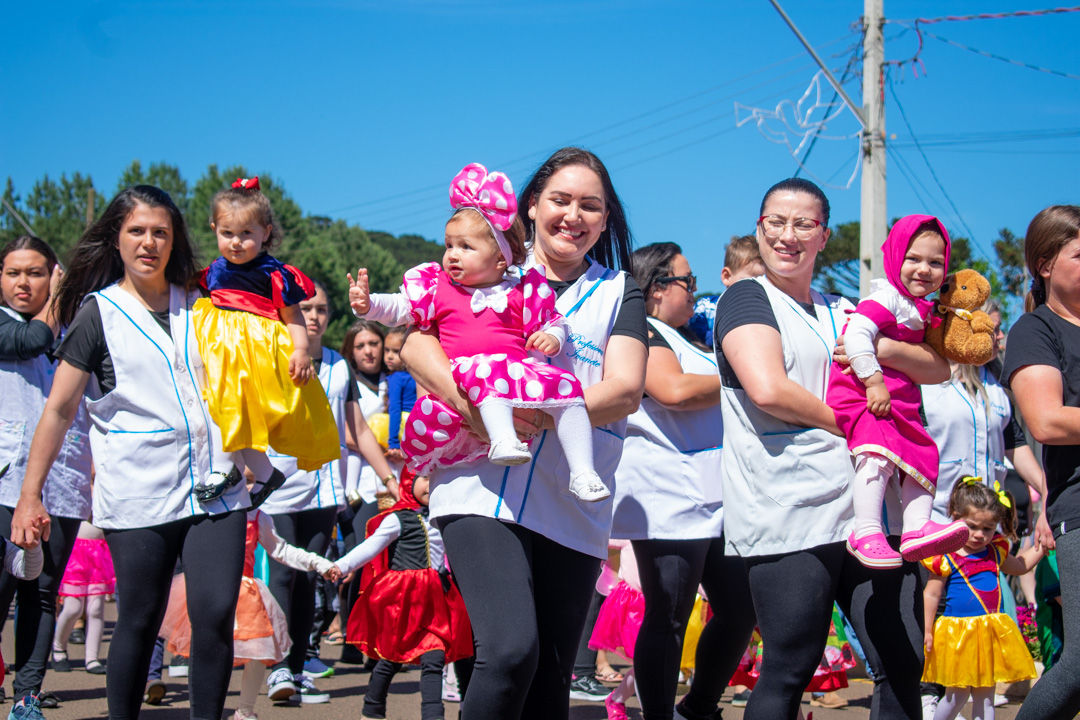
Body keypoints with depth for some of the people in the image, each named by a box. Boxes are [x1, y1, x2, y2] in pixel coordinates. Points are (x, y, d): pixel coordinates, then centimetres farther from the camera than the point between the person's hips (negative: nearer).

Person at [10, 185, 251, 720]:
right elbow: (59, 410, 1)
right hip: (138, 495, -3)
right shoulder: (98, 314, 3)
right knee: (139, 622, 2)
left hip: (213, 488, 3)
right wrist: (29, 496, -3)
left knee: (216, 614, -7)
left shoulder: (198, 306, 14)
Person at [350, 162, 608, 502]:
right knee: (489, 371, -37)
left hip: (520, 371, 2)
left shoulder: (522, 292, 14)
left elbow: (554, 323, 19)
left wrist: (552, 338, -4)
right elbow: (400, 309, 17)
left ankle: (582, 473, -19)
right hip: (463, 373, -2)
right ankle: (502, 440, -54)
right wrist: (367, 305, -1)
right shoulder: (438, 288, 17)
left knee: (566, 386, -19)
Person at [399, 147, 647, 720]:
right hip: (482, 492, -2)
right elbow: (417, 344, -1)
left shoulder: (619, 292, 14)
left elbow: (626, 390, -1)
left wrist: (536, 415, -18)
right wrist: (473, 405, -21)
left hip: (573, 511, 2)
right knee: (510, 651, -22)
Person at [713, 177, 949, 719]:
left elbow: (939, 369, 18)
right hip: (788, 512, -7)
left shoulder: (844, 312, 22)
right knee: (790, 669, -6)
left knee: (903, 664, 4)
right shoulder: (746, 298, 3)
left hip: (866, 507, 7)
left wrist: (884, 348, -3)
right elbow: (767, 389, -15)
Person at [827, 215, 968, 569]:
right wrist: (874, 382, -25)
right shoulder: (886, 298, -10)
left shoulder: (921, 309, 19)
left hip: (897, 403, 10)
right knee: (880, 453, -27)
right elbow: (856, 335, -23)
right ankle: (866, 533, -27)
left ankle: (917, 528, -1)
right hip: (859, 395, -10)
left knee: (923, 454, 1)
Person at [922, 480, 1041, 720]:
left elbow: (1020, 566, 28)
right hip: (958, 634, -5)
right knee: (958, 693, 0)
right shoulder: (946, 558, -10)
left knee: (985, 694, 8)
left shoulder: (996, 552, 8)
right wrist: (926, 631, -10)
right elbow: (931, 594, -7)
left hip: (991, 634, 5)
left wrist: (1042, 546, 17)